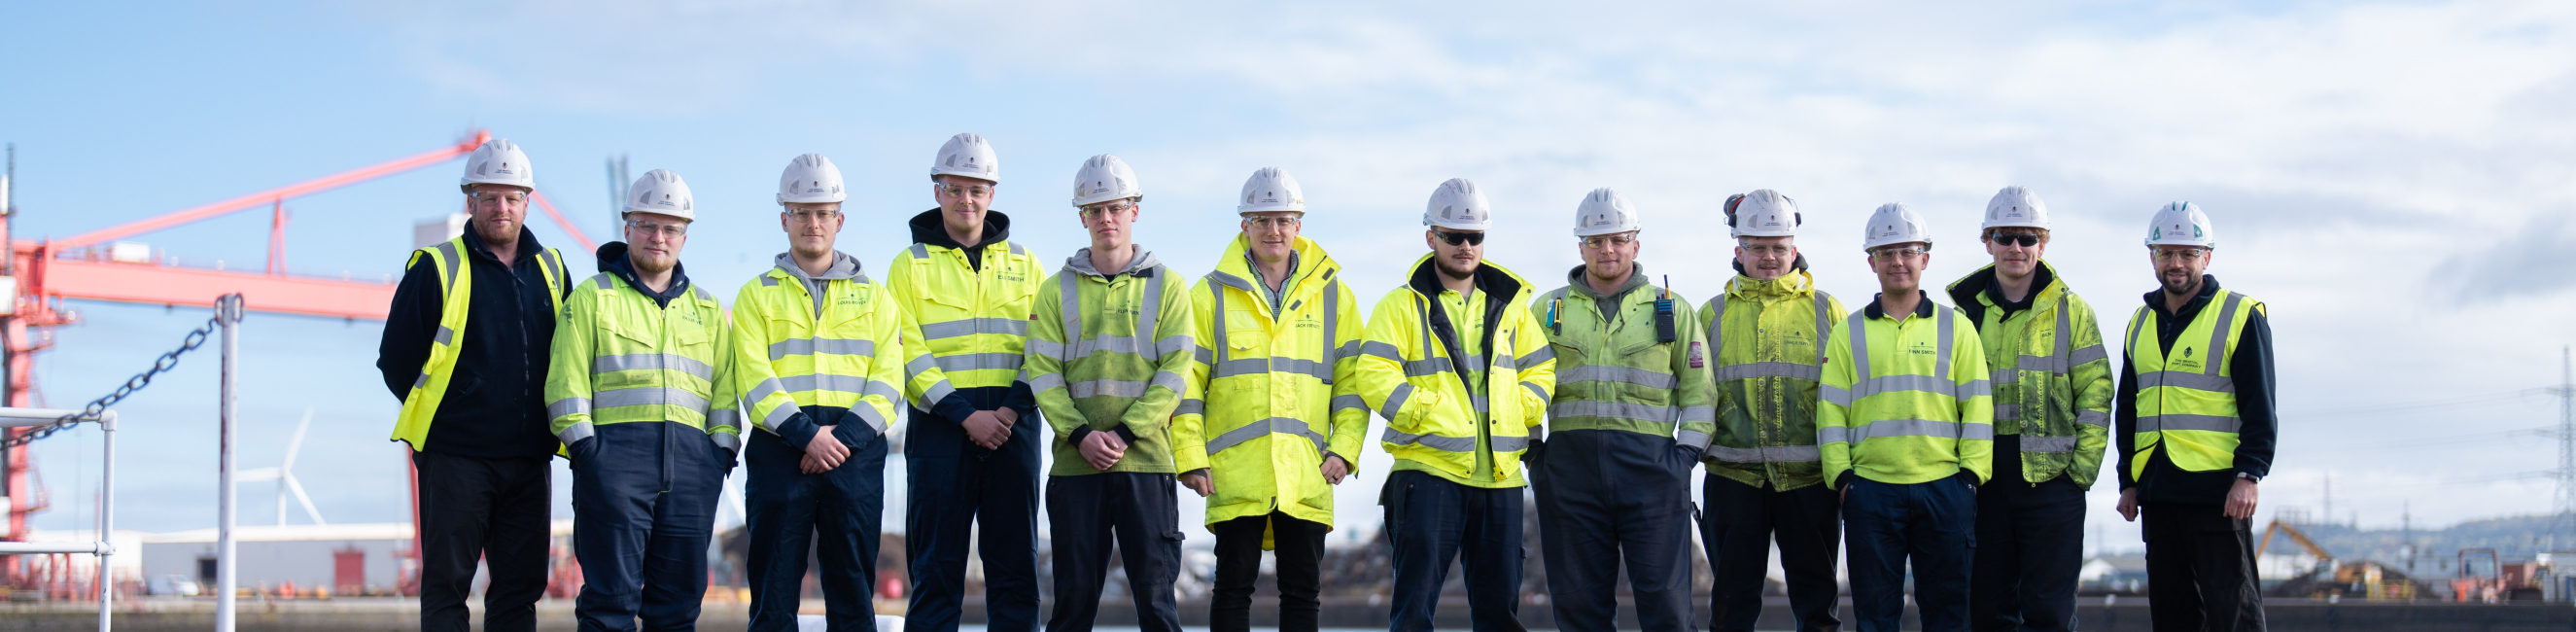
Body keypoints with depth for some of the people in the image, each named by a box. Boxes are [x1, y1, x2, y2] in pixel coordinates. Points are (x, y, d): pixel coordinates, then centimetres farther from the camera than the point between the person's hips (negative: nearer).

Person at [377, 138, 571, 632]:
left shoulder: (550, 270, 11)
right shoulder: (436, 268, -2)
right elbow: (396, 359, 1)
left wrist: (547, 418, 12)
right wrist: (435, 415, 5)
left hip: (529, 460, 4)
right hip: (456, 457, -4)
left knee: (521, 586, 6)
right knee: (447, 583, -1)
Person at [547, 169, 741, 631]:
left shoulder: (707, 308, 21)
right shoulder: (593, 296, 9)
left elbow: (724, 387, 18)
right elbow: (567, 380, 2)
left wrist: (723, 449, 6)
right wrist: (583, 445, -8)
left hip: (691, 454, 4)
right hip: (614, 450, -4)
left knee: (680, 595, 4)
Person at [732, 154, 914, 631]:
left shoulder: (872, 296, 15)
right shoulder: (757, 296, 11)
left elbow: (887, 380, 4)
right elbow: (754, 380, -2)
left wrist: (845, 436, -12)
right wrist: (807, 434, -16)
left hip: (856, 453, 1)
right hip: (779, 451, -1)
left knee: (853, 592, 2)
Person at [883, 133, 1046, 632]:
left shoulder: (1023, 264, 14)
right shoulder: (910, 265, 6)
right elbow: (906, 354, -3)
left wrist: (1011, 408, -9)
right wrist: (966, 414, -14)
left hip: (1014, 427, 2)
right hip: (939, 424, -2)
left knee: (1014, 563, 2)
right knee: (937, 565, -1)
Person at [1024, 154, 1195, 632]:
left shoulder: (1166, 286, 8)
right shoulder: (1057, 291, 11)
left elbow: (1175, 372, -1)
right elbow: (1043, 373, 2)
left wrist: (1125, 433, -13)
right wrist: (1080, 435, -13)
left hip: (1146, 464, -1)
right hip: (1075, 466, 1)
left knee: (1155, 591, -2)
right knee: (1074, 593, 3)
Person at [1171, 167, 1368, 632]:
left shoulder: (1333, 295, 10)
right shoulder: (1211, 295, 5)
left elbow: (1351, 379, 9)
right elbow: (1186, 381, 4)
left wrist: (1343, 450, -3)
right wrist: (1190, 458, -4)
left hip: (1307, 476, 1)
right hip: (1235, 473, -1)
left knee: (1303, 590, 5)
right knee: (1233, 585, 2)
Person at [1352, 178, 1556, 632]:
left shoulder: (1508, 304, 15)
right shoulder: (1402, 306, 1)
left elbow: (1540, 368, 18)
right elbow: (1374, 377, -10)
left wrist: (1526, 418, 3)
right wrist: (1429, 415, -15)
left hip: (1500, 475, 4)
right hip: (1429, 471, -4)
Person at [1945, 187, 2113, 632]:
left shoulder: (2070, 310, 4)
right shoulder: (1964, 308, 9)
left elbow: (2096, 392, 2)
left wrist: (2083, 467, -7)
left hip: (2051, 475, -2)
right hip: (1981, 478, 2)